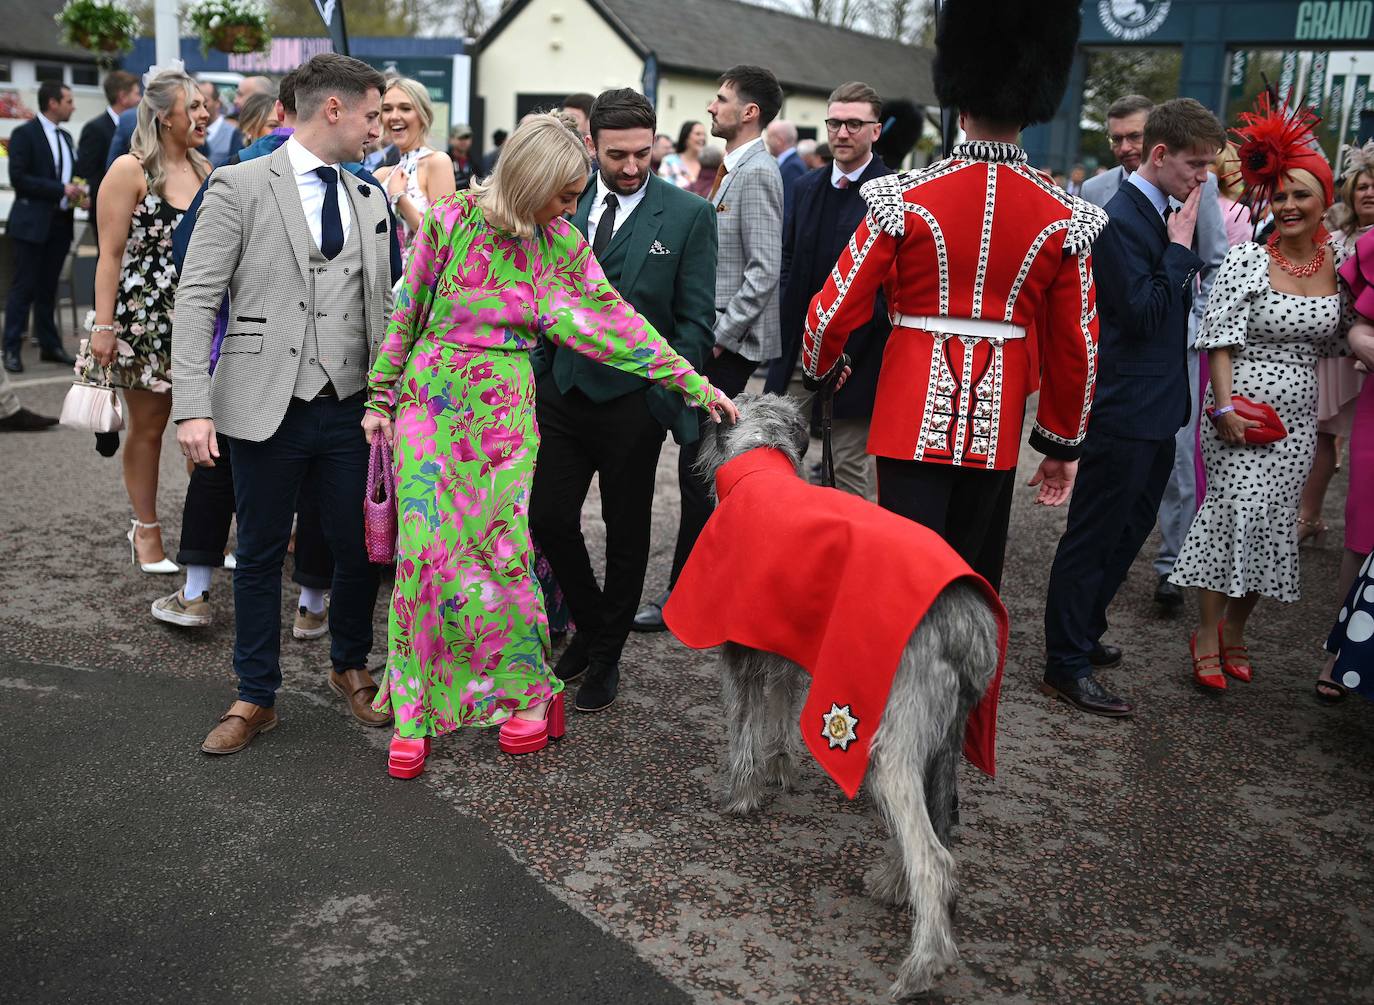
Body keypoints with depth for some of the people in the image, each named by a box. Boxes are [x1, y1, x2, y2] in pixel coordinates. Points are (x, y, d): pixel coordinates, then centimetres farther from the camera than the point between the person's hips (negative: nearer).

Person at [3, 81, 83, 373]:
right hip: (32, 222, -6)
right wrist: (61, 190, -19)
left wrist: (76, 191, -1)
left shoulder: (65, 136, 14)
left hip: (60, 222, 6)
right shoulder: (24, 134, -8)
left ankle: (49, 345, 17)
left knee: (48, 288, 12)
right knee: (24, 287, -3)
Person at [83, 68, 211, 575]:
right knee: (147, 426, 5)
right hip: (145, 319, -4)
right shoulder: (130, 170, -7)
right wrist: (103, 325, -14)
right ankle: (145, 530, 18)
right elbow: (111, 254, -9)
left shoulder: (205, 170, 11)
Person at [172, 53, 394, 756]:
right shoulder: (240, 187, -3)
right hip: (268, 407, -4)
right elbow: (196, 299, -8)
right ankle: (256, 698, 24)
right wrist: (193, 406, -16)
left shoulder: (371, 201, 12)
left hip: (352, 409, 4)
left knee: (358, 550, 8)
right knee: (260, 555, 8)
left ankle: (350, 668, 33)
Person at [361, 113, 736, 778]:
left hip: (504, 411, 1)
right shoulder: (450, 221, -6)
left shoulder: (561, 244, 1)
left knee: (498, 551, 0)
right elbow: (407, 313, 2)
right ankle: (416, 712, 10)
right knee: (427, 548, -2)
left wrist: (694, 384, 0)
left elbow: (614, 320, 2)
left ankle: (528, 694, 17)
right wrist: (381, 398, 7)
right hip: (433, 401, -1)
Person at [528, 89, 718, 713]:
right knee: (549, 520, 4)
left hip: (633, 400, -3)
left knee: (625, 535, 9)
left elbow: (696, 321, -5)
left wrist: (668, 393, -10)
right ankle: (590, 625, 30)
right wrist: (538, 374, 6)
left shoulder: (688, 216, -6)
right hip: (563, 393, 4)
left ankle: (605, 659, 26)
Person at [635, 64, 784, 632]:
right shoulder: (733, 169, 15)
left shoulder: (756, 174, -14)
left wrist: (719, 335, -19)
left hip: (730, 345, -10)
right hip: (712, 337, 10)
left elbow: (764, 271, -21)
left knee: (698, 467, -7)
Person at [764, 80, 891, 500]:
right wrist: (790, 321, 6)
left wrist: (850, 340, -17)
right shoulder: (807, 187, 11)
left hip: (857, 355, -6)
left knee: (852, 471, 4)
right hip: (800, 353, 6)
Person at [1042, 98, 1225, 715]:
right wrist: (1180, 245, -18)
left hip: (1156, 409, 10)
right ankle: (1067, 666, 8)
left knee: (1128, 531, 19)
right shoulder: (1119, 219, -17)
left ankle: (1082, 635, 34)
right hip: (1125, 412, -10)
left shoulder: (1161, 216, 12)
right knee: (1094, 537, -1)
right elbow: (1143, 314, -24)